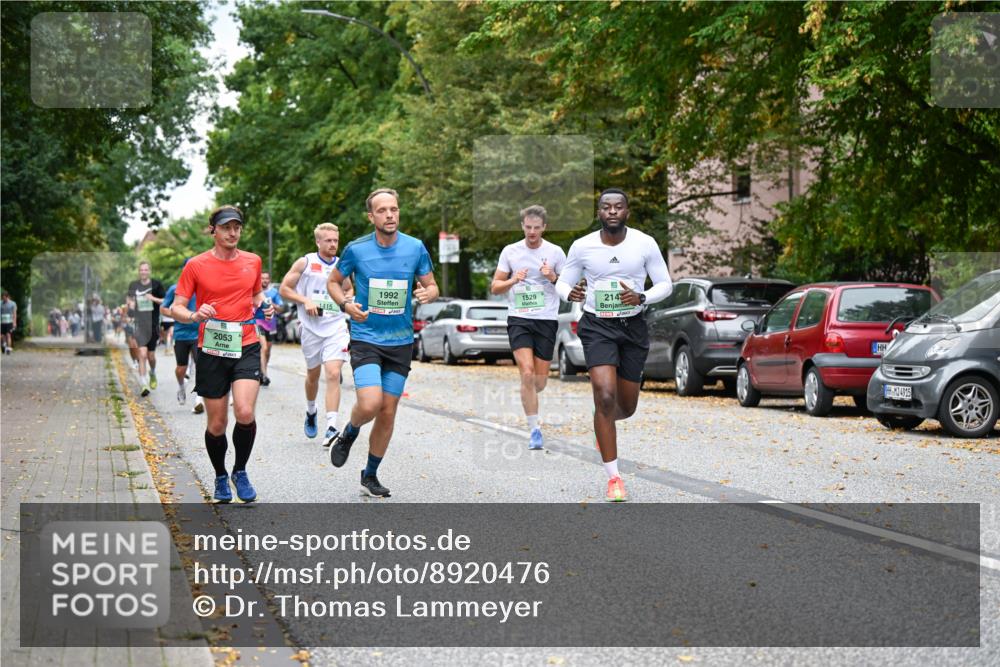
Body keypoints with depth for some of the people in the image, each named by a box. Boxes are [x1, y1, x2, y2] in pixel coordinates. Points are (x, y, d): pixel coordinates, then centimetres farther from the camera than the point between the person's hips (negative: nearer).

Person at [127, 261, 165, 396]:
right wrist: (130, 303, -1)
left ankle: (152, 373, 42)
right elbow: (130, 299, 21)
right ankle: (144, 385, -11)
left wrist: (154, 299, -16)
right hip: (139, 325, 0)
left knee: (151, 356, 9)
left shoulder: (156, 285, -1)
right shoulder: (133, 285, 5)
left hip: (153, 325, 0)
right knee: (142, 355, -12)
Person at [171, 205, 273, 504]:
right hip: (211, 351, -1)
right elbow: (176, 308, -2)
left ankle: (241, 472, 5)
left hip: (246, 347, 1)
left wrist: (264, 306, 4)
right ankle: (220, 477, 29)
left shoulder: (252, 261, 7)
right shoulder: (196, 265, -2)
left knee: (245, 413, -19)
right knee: (216, 424, 4)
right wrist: (195, 316, -23)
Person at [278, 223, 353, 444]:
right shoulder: (305, 263, 0)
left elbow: (349, 289, 27)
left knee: (333, 375, -14)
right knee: (313, 374, 15)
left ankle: (331, 427, -20)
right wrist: (305, 300, -12)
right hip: (312, 327, 0)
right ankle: (311, 411, 44)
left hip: (336, 328, 0)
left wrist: (346, 299, 5)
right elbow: (284, 289, 2)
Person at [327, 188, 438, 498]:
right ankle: (349, 434, 14)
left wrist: (427, 293, -15)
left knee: (388, 413, 6)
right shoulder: (356, 249, -6)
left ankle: (370, 475, 24)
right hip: (365, 339, -3)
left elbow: (431, 285, 9)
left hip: (401, 342, 3)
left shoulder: (415, 248, -1)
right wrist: (346, 304, -12)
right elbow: (333, 281, 8)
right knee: (370, 404, -22)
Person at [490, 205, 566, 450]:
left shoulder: (555, 252, 3)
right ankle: (534, 430, -10)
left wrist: (554, 278, -12)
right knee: (527, 373, -16)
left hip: (547, 320, 1)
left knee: (540, 381, 4)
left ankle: (528, 397, 41)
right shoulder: (510, 251, 4)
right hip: (519, 319, -1)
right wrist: (513, 280, -12)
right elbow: (495, 287, 8)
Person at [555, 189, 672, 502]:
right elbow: (562, 283, 5)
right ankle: (613, 477, -10)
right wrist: (571, 293, -19)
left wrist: (641, 297, -19)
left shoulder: (645, 243, -5)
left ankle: (605, 422, 51)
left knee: (627, 407, 11)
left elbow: (665, 284, 1)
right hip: (597, 326, -2)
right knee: (605, 397, -19)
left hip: (634, 326, 2)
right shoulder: (582, 246, -6)